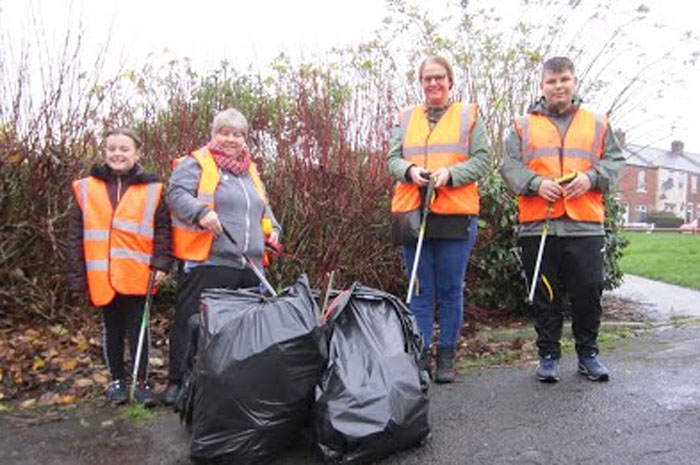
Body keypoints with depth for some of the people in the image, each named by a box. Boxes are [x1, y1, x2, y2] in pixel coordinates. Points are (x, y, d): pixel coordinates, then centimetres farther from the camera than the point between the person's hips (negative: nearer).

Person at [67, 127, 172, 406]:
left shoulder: (152, 189, 0)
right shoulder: (86, 189, 3)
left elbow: (163, 228, 1)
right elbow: (76, 236, 3)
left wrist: (161, 263, -11)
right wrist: (77, 279, 0)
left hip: (137, 276, -2)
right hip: (102, 277, 2)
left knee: (138, 329, 7)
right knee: (113, 330, 16)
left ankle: (142, 381, 21)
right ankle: (117, 380, 31)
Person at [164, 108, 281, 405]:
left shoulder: (250, 169, 22)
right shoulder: (196, 164, 1)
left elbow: (264, 207, 31)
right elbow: (177, 194, -12)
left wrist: (273, 228, 14)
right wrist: (201, 212, -28)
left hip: (249, 265, 7)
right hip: (207, 262, -6)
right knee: (192, 323, -1)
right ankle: (178, 381, 12)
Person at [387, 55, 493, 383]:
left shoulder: (468, 116, 10)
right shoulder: (406, 119, 17)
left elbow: (482, 160, 3)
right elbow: (392, 160, 13)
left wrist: (450, 174, -14)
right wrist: (410, 171, -10)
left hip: (456, 215, -2)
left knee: (451, 291, 3)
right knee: (420, 291, 5)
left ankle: (446, 356, 15)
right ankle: (421, 354, 14)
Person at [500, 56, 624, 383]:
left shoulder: (597, 124, 16)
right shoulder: (523, 126, 11)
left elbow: (614, 160, 12)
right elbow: (509, 165, 4)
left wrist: (591, 177, -9)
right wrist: (536, 183, -13)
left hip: (585, 224, 1)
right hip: (537, 225, -1)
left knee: (588, 292, 4)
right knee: (545, 295, 6)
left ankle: (588, 353, 23)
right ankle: (548, 355, 20)